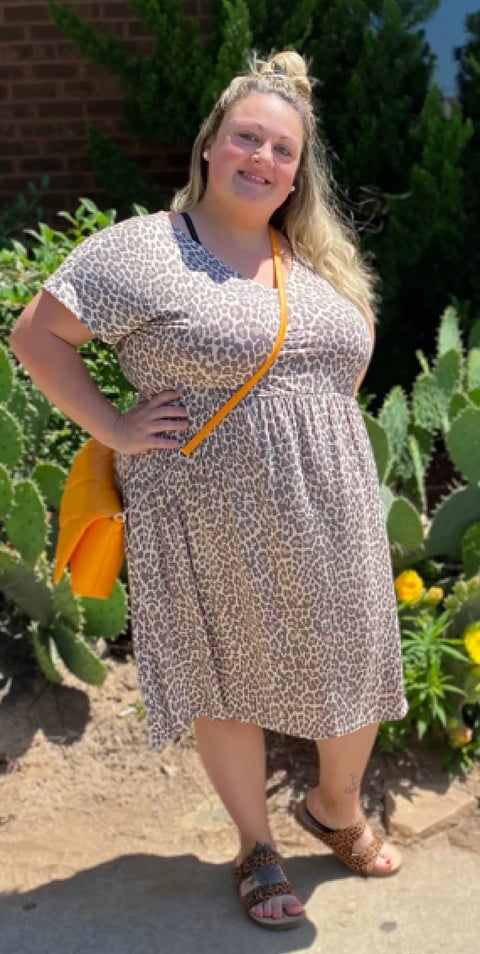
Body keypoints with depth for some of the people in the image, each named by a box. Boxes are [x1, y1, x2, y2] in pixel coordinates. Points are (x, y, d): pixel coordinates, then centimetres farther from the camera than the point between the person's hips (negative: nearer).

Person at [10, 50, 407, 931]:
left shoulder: (318, 259, 11)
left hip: (331, 524, 6)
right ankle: (256, 845, 35)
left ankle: (336, 807, 44)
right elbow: (35, 335, -8)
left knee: (353, 670, 15)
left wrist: (325, 422, 10)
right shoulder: (141, 249, -8)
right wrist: (114, 429, -12)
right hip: (211, 533, -5)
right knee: (231, 685, 11)